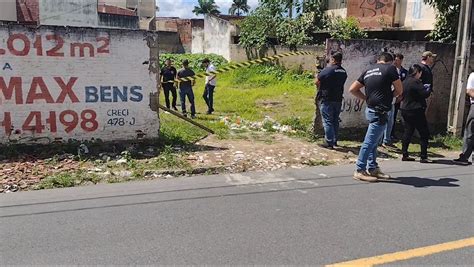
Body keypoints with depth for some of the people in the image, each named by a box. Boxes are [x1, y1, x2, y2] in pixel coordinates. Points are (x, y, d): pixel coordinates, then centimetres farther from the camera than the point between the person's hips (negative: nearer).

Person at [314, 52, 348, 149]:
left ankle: (329, 142, -3)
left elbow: (317, 82, -9)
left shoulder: (327, 70, -15)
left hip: (326, 100, -6)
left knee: (327, 121, -2)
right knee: (335, 121, 16)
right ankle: (334, 140, 24)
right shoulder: (343, 72, 6)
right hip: (338, 99, 6)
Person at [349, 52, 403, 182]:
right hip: (380, 112, -8)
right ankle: (360, 170, -1)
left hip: (371, 109, 8)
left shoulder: (368, 70, 14)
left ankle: (373, 168, 24)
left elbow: (352, 89, 13)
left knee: (374, 141, 16)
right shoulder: (390, 68, -4)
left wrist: (366, 98, 13)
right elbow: (399, 90, 1)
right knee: (370, 142, -5)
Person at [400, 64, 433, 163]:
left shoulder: (405, 81, 10)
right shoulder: (415, 82, -17)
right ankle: (423, 157, 0)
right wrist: (428, 89, 4)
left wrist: (424, 88, 17)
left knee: (408, 132, 13)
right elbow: (425, 94, -19)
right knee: (424, 133, 0)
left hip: (405, 109, 9)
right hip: (415, 111, -9)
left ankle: (405, 155, 14)